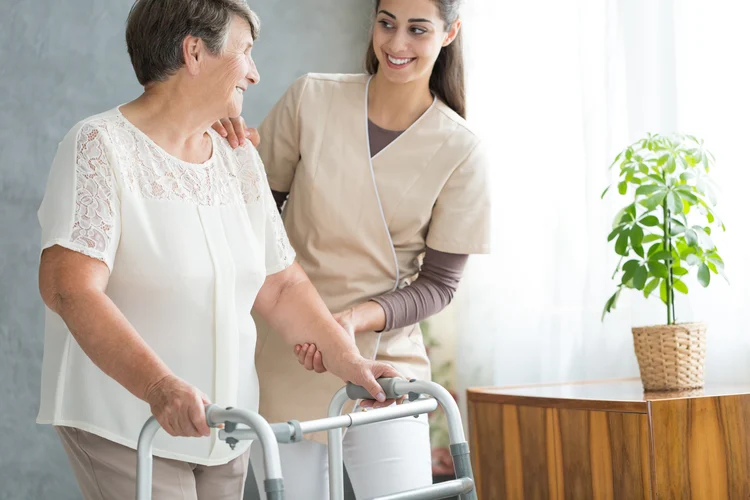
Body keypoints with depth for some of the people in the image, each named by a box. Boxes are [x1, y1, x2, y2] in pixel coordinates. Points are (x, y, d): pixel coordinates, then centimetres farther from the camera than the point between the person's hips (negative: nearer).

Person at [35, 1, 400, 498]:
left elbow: (281, 285, 14)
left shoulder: (240, 159, 11)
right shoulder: (101, 146, -11)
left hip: (223, 427, 7)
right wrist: (160, 386, -36)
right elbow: (69, 287, -24)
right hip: (123, 427, -7)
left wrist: (350, 362, 0)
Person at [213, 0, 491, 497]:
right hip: (283, 362, 1)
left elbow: (437, 283, -4)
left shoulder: (461, 151, -6)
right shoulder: (312, 98, -3)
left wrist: (355, 318, -21)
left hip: (382, 367, -1)